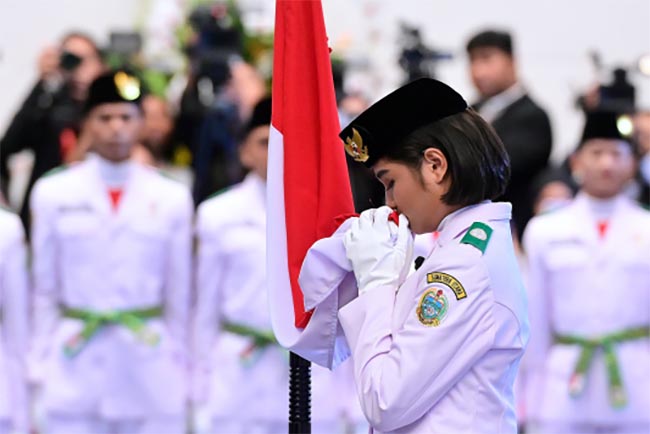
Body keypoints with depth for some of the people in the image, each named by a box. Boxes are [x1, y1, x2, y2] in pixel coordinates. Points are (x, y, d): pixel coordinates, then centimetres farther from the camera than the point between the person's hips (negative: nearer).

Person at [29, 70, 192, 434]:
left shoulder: (173, 198, 6)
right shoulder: (53, 194, 5)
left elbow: (180, 297, 9)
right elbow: (44, 291, 8)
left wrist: (179, 371, 8)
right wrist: (41, 369, 6)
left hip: (151, 375, 1)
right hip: (74, 372, 0)